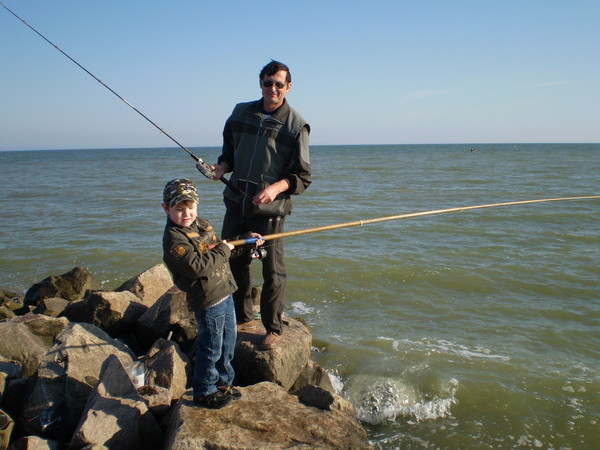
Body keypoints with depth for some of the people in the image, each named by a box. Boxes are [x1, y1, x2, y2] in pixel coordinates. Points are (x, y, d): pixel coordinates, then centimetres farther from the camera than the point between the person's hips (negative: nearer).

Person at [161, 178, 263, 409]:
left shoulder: (203, 224, 10)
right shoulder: (174, 238, -19)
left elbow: (218, 247, 26)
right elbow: (197, 267, -28)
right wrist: (223, 250, -19)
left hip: (225, 294, 9)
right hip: (207, 302, -9)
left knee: (228, 342, 21)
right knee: (211, 350, 3)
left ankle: (222, 383, 39)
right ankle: (203, 392, 22)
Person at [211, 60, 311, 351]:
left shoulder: (296, 125, -6)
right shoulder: (241, 113, 7)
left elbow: (303, 177, -6)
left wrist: (277, 187, -24)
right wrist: (223, 166, -3)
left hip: (270, 209, -5)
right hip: (236, 202, 5)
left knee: (272, 271, 2)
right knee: (232, 261, 14)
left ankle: (273, 329, 20)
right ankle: (243, 319, 33)